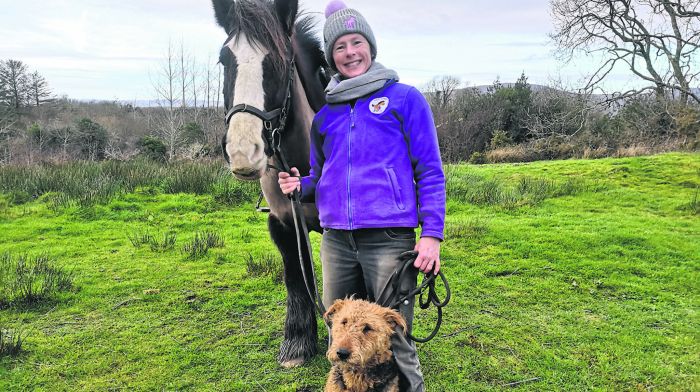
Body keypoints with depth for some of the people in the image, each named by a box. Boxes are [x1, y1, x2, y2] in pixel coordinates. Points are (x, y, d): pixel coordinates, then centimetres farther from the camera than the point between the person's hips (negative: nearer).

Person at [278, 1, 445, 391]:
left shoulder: (405, 98, 2)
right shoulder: (325, 113, 14)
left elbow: (430, 171, -1)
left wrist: (432, 233, -10)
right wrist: (300, 185, 0)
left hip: (389, 238, -4)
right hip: (336, 242, 5)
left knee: (393, 344, 1)